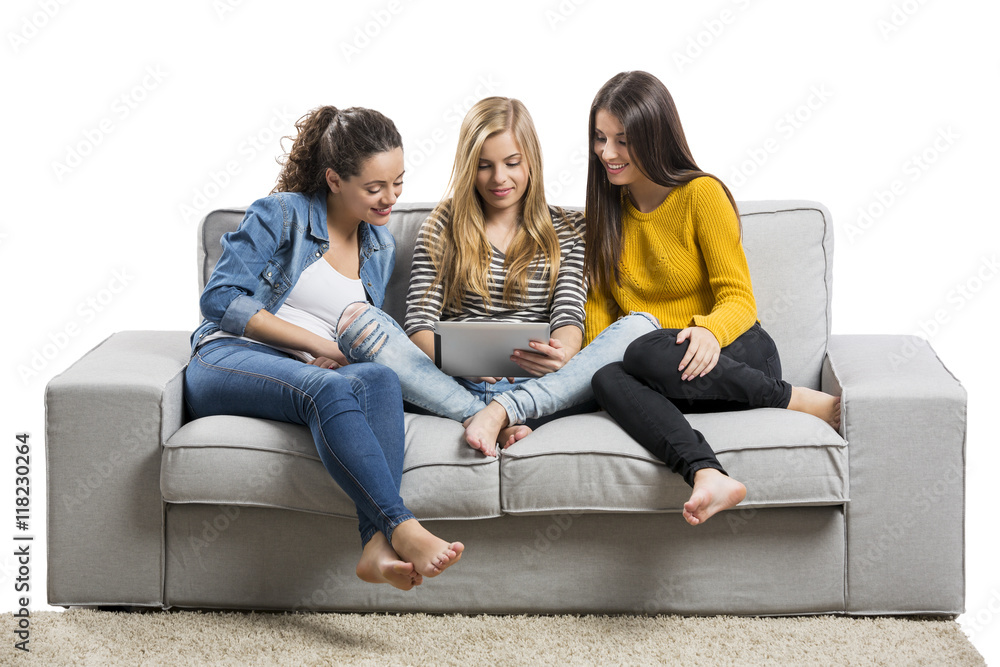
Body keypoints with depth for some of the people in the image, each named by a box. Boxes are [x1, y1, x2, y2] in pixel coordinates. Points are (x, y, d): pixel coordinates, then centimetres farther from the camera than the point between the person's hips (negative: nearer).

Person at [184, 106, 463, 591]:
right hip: (228, 363, -4)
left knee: (379, 379, -33)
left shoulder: (380, 248, 19)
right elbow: (220, 300, -8)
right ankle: (404, 531, -50)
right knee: (327, 388, -39)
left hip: (317, 378, 4)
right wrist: (322, 344, -11)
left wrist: (349, 352, -2)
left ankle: (379, 548, -50)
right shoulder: (281, 214, 1)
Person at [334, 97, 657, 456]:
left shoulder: (568, 231, 17)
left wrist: (561, 353, -23)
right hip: (456, 389, 0)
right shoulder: (441, 228, 15)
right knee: (358, 318, -24)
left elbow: (569, 318, 3)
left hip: (541, 391, 0)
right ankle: (500, 423, -32)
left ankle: (500, 411, -35)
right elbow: (419, 325, 5)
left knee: (639, 327, -24)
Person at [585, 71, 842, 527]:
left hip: (736, 355, -3)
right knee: (606, 379, -32)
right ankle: (707, 475, -48)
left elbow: (740, 300, -7)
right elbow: (599, 302, 9)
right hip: (672, 382, 4)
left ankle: (809, 403, -26)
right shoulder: (607, 207, 12)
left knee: (646, 352, -37)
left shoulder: (702, 194, -5)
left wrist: (711, 330, -31)